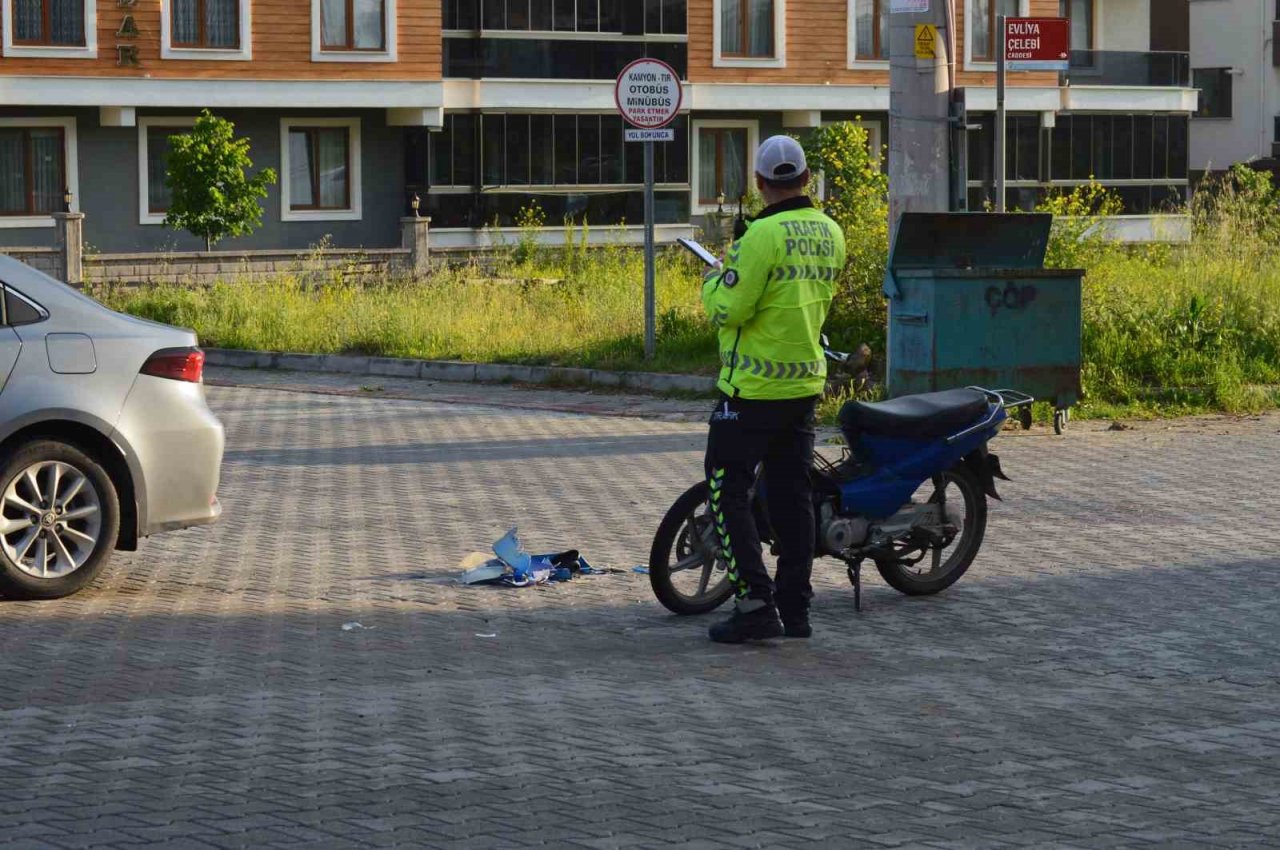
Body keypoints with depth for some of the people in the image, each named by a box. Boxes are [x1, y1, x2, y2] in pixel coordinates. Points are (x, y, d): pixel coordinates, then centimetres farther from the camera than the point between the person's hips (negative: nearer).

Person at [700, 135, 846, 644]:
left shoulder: (764, 234, -18)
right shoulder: (830, 233, 7)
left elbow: (728, 310, -19)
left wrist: (715, 278, 2)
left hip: (753, 387, -7)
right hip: (807, 380, 7)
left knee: (727, 492, -1)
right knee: (792, 494, 12)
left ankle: (755, 603, -9)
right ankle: (795, 609, 14)